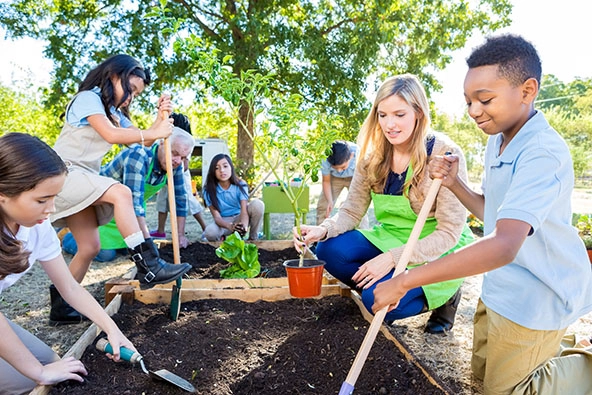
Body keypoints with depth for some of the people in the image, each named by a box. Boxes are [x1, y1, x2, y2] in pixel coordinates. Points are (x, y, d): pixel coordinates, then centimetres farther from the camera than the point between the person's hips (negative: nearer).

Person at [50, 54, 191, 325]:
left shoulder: (115, 113, 18)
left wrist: (161, 118, -8)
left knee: (90, 247, 4)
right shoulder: (88, 98, -7)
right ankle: (148, 266, -34)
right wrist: (155, 132, -17)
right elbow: (111, 135, -24)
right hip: (63, 173, -9)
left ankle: (60, 307, 18)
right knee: (121, 193, -32)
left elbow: (142, 140, 7)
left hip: (82, 180, 9)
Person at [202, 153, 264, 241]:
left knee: (257, 204, -28)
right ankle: (221, 239, 2)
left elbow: (244, 210, -25)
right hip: (223, 222, -1)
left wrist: (244, 226, -50)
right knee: (210, 232, -37)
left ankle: (253, 239, -10)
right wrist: (229, 226, -45)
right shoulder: (209, 190, -15)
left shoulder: (240, 185, -14)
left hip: (239, 219, 1)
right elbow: (217, 217, -21)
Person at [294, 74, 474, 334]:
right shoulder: (373, 156, -5)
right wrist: (323, 230, -25)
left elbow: (449, 233, -19)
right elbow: (351, 212, -3)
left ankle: (441, 296, 3)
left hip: (439, 253, -4)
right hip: (390, 242, 5)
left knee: (378, 299, -25)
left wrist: (393, 258, -27)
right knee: (329, 250, -18)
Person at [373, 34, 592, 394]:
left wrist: (405, 281, -40)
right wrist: (454, 183, -7)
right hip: (501, 283, 9)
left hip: (537, 294, -9)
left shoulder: (544, 152, -28)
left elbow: (503, 245, -40)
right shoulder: (498, 141, 2)